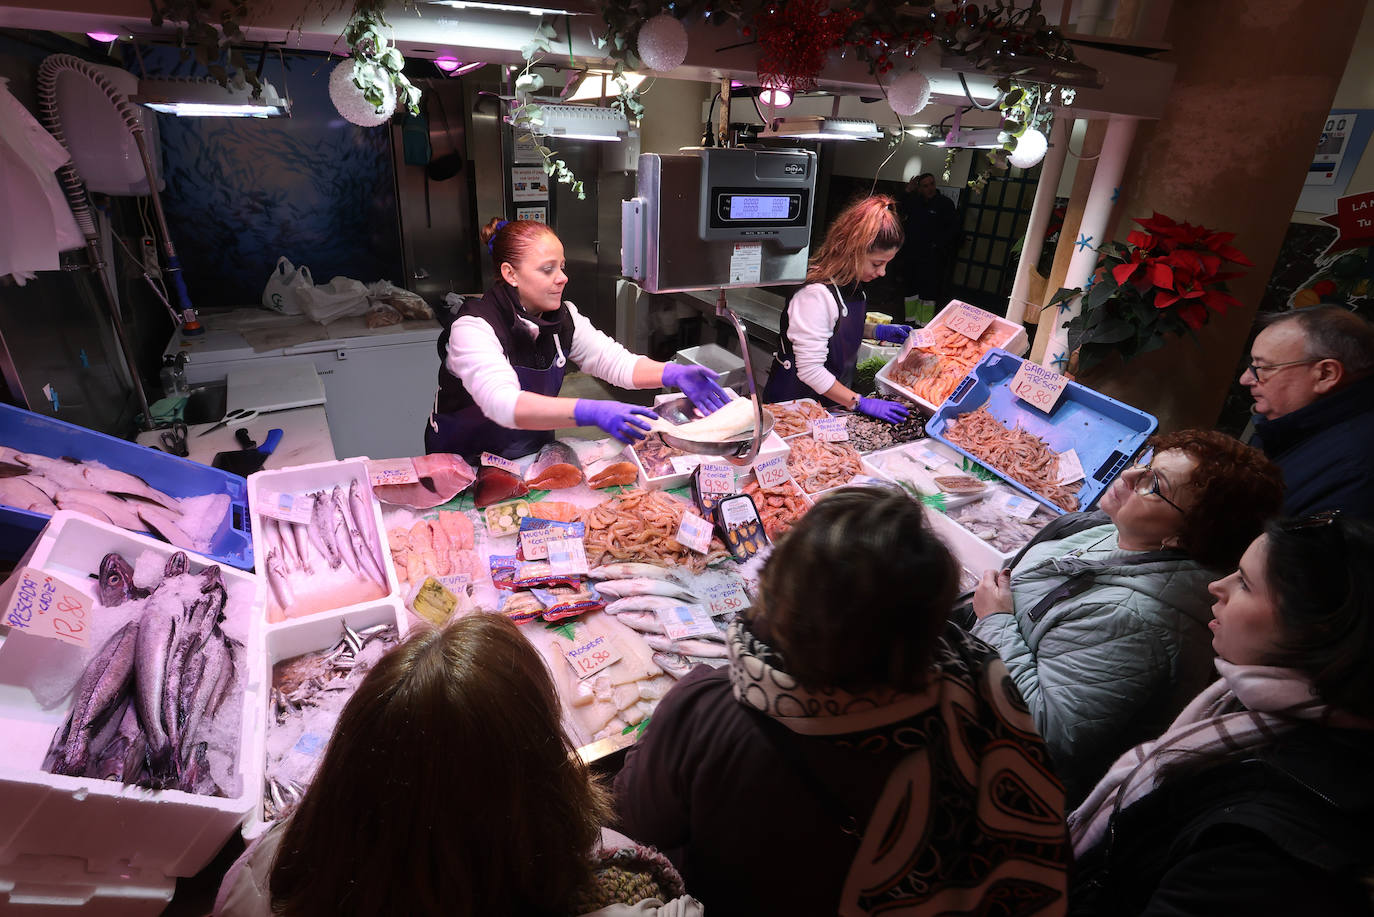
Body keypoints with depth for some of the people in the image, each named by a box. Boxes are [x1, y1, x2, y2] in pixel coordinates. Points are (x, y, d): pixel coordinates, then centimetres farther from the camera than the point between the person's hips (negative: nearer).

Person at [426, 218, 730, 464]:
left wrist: (674, 374, -25)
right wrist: (591, 412, -52)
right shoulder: (474, 327, -23)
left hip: (534, 454, 4)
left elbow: (616, 361, -5)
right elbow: (504, 403, -39)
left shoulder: (563, 317, -2)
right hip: (466, 465, -4)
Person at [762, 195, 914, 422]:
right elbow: (810, 371, -27)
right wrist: (861, 403, -24)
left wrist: (877, 331, 3)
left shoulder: (851, 282, 0)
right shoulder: (816, 295, -27)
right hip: (795, 400, -8)